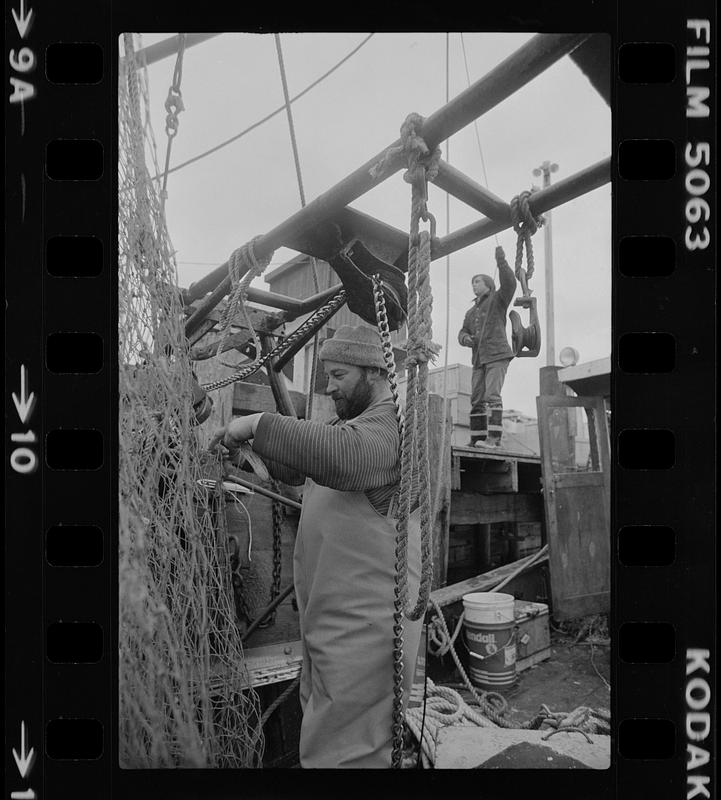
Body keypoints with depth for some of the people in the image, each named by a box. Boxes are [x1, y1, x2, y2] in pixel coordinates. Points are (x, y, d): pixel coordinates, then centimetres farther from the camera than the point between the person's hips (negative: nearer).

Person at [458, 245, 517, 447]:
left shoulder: (498, 299, 8)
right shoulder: (471, 312, 26)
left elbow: (509, 284, -12)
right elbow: (463, 333, 19)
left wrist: (501, 261, -20)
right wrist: (465, 339, -4)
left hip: (497, 355, -7)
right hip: (479, 359, 7)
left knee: (492, 395, -19)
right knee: (477, 399, 0)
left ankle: (493, 438, -25)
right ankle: (476, 440, 0)